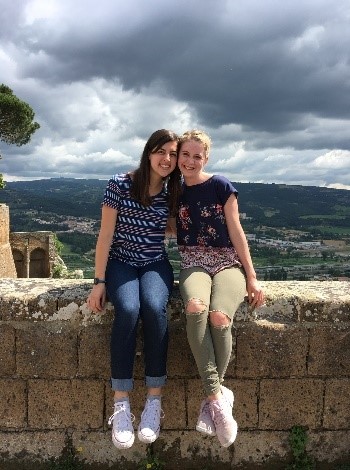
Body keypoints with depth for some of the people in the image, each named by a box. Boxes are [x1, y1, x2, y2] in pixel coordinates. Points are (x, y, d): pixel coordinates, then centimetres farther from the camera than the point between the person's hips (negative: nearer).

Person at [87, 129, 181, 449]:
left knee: (154, 308, -32)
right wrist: (99, 282, -11)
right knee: (128, 310, -33)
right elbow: (105, 235, -7)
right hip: (120, 263, -2)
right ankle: (121, 405, -23)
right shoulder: (120, 185, -7)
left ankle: (154, 400, -22)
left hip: (156, 264, 2)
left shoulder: (173, 192, 3)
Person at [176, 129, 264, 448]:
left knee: (219, 316, -34)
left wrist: (252, 277, -2)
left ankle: (212, 399, -15)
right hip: (193, 264, 2)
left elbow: (236, 232, 1)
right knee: (195, 307, -36)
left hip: (227, 263, -1)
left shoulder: (221, 187, 1)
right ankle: (219, 397, -29)